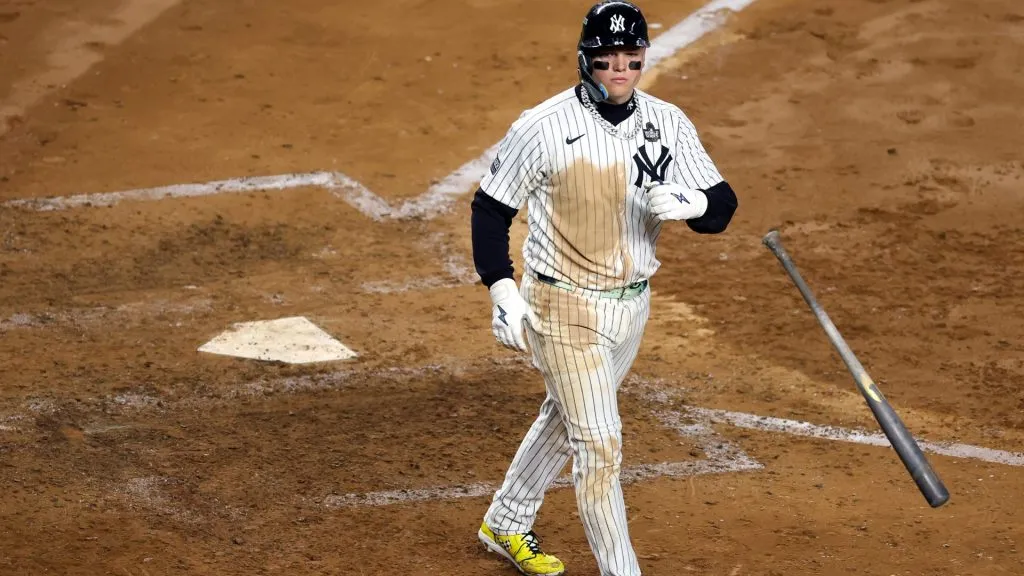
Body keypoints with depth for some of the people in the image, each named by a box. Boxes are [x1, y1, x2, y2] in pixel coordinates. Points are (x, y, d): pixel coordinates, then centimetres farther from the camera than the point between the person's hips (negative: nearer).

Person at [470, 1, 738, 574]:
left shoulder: (669, 123, -3)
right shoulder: (543, 128, -16)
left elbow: (722, 204, -4)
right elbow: (491, 207, -6)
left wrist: (690, 202, -28)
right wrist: (503, 292, -14)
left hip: (632, 305, 6)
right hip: (565, 308, -6)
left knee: (567, 419, 23)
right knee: (600, 444, -8)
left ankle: (507, 525, 44)